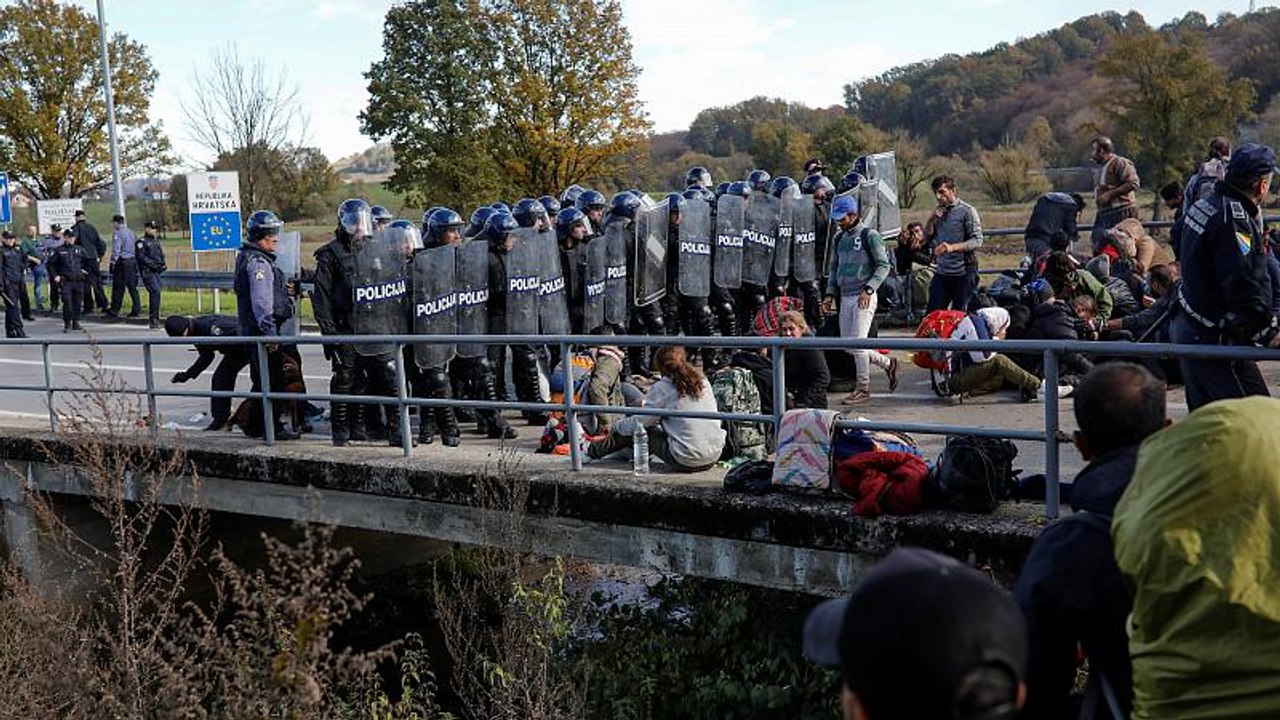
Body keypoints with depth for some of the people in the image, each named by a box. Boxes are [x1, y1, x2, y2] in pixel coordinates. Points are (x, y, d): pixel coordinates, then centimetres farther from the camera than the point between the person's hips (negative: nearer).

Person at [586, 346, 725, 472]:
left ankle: (596, 449, 33)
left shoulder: (663, 388, -6)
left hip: (686, 462, -6)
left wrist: (616, 426, 19)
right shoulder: (702, 380, 10)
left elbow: (640, 422, -1)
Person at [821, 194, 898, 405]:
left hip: (864, 297, -8)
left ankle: (863, 389, 2)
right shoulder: (839, 238, 15)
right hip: (845, 298, 8)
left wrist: (868, 289, -19)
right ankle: (887, 364, 25)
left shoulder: (869, 236, -6)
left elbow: (883, 266, -8)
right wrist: (830, 294, 10)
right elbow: (834, 268, 21)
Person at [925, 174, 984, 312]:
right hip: (941, 273, 6)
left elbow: (977, 241, -14)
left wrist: (952, 247, -28)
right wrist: (931, 220, -2)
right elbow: (927, 239, 15)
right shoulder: (938, 211, 12)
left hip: (963, 274, -5)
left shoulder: (967, 211, -8)